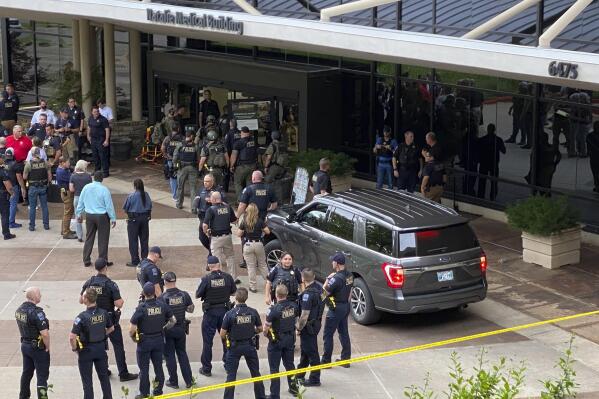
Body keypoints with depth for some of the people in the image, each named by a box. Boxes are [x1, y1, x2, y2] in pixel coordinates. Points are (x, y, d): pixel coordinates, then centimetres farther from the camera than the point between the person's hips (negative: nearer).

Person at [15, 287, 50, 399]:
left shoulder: (19, 310, 1)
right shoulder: (36, 312, -25)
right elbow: (45, 333, -27)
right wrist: (47, 347, -13)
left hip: (25, 344, 8)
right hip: (38, 347, -8)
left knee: (26, 373, 21)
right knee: (42, 376, 1)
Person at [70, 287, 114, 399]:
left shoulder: (82, 317, -24)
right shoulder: (104, 313, -7)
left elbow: (72, 337, -27)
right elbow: (111, 328, 10)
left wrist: (74, 348, -10)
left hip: (86, 351, -5)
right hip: (101, 348, 5)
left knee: (87, 380, 8)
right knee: (104, 376, 20)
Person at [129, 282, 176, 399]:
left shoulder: (141, 308, -20)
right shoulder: (162, 305, -8)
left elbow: (132, 329, -20)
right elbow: (173, 320, 2)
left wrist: (133, 337, -1)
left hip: (144, 341, -4)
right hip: (159, 340, 4)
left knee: (144, 369, 8)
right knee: (158, 366, 15)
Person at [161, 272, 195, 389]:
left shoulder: (162, 298, -19)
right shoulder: (184, 295, -9)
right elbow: (191, 309, 2)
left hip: (167, 330, -3)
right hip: (181, 328, 3)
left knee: (169, 355, 10)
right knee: (182, 353, 16)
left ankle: (173, 381, 16)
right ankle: (189, 380, 17)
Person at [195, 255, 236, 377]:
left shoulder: (206, 279, -17)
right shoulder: (228, 277, -9)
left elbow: (197, 295, -9)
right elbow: (234, 291, 4)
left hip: (210, 312, -3)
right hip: (225, 310, 3)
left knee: (207, 341, 6)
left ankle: (206, 368, 10)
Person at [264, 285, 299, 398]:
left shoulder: (274, 309, -25)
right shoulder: (293, 306, -8)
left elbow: (266, 327, -20)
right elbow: (296, 318, 8)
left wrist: (265, 334, 1)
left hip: (276, 341, -5)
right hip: (290, 339, 5)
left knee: (274, 368, 5)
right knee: (289, 364, 22)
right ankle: (293, 388, 35)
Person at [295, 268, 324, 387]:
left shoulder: (308, 294, -27)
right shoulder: (319, 287, 1)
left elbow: (305, 315, -27)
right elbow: (321, 306, 14)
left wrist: (299, 328, -14)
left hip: (309, 326, -9)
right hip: (317, 322, 9)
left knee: (311, 352, 2)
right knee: (305, 350, 23)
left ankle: (315, 379, 12)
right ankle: (300, 374, 38)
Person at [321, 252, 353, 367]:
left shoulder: (336, 278, -24)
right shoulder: (349, 275, 3)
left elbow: (324, 292, -19)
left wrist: (328, 279, -11)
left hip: (335, 309, -9)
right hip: (346, 306, 9)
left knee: (328, 335, 1)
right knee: (344, 333, 16)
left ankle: (326, 361, 6)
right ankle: (346, 359, 21)